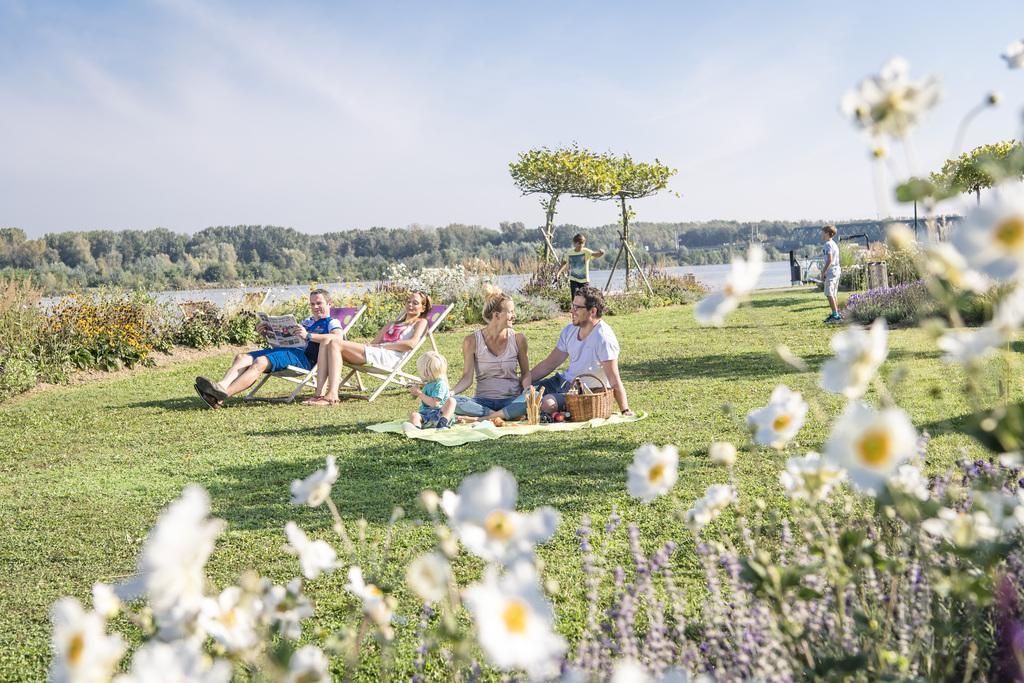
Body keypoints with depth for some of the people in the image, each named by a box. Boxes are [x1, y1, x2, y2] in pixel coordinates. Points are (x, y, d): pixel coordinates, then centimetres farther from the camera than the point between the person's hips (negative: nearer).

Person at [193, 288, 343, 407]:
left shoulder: (332, 323, 8)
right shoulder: (307, 322, 35)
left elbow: (338, 337, -15)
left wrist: (308, 335, -22)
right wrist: (268, 331, 17)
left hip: (304, 358, -9)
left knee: (260, 362, -31)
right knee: (242, 358, -10)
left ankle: (222, 396, -45)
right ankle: (221, 386, -36)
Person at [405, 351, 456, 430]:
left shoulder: (440, 384, -5)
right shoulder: (428, 385, 22)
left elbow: (434, 403, -17)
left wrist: (420, 393, -9)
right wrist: (415, 394, 21)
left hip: (439, 414, -6)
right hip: (425, 415, 7)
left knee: (451, 400, -30)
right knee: (413, 414, -24)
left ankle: (443, 423, -50)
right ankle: (415, 427, -60)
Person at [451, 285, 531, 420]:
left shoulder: (518, 339, 2)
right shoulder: (472, 341, -2)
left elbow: (525, 373, 10)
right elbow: (467, 378, -1)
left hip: (511, 399, 1)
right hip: (483, 401, 0)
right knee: (452, 402, -32)